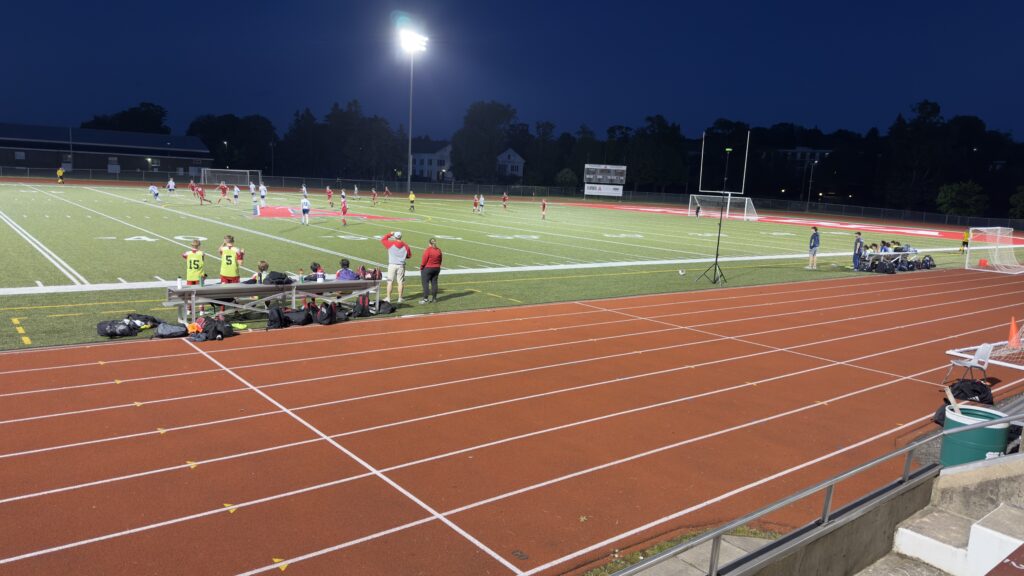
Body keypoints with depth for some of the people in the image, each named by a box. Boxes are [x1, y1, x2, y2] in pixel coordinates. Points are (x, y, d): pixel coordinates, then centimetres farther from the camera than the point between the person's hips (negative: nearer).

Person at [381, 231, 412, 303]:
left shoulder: (391, 244, -7)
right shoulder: (405, 246, 1)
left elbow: (382, 240, 6)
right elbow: (409, 255, 10)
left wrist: (390, 234, 14)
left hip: (392, 265, -2)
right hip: (401, 266, 2)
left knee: (390, 282, 4)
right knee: (400, 282, 7)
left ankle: (388, 298, 6)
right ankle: (400, 298, 11)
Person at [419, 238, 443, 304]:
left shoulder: (428, 250, -16)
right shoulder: (439, 250, 2)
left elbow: (424, 260, -14)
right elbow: (440, 260, 8)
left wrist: (421, 268, -2)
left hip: (427, 269, -6)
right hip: (436, 268, 6)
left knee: (425, 283, -2)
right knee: (434, 283, 11)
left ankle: (425, 299, -5)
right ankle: (434, 298, 15)